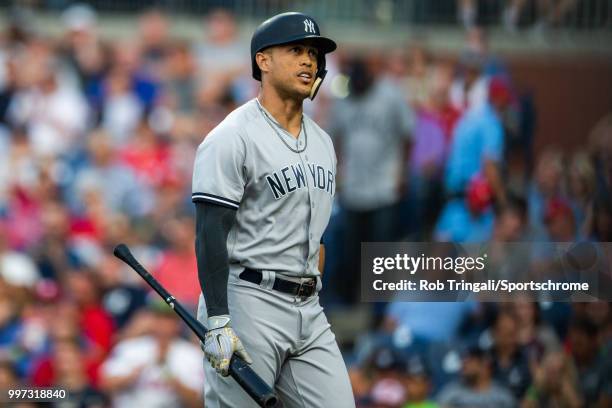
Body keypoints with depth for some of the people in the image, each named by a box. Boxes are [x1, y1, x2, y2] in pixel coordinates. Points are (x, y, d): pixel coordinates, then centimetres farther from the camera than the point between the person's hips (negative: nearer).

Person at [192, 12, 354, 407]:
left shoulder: (322, 142, 17)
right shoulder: (232, 138, -8)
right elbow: (210, 234, -15)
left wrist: (314, 307, 19)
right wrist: (217, 323, -22)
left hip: (309, 311, 8)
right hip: (248, 304, -8)